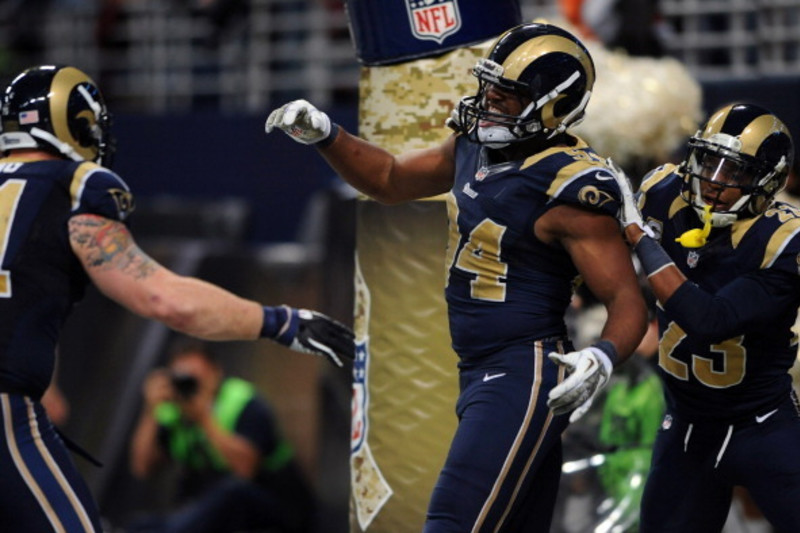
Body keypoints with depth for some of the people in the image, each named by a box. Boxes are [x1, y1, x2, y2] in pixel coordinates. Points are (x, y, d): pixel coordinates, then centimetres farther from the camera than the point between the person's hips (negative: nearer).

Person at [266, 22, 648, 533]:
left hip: (526, 376, -9)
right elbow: (392, 180, 25)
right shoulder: (475, 146, 8)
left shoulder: (566, 188, -17)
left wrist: (603, 357, -36)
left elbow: (628, 301, -16)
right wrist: (324, 134, 12)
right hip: (482, 373, 9)